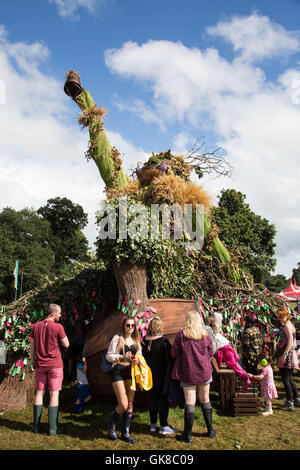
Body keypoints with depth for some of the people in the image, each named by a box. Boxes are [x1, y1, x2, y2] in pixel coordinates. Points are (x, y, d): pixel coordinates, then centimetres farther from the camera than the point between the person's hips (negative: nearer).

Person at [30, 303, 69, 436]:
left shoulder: (36, 326, 4)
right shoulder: (58, 327, -12)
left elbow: (32, 346, 9)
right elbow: (66, 345, -5)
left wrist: (33, 361, 17)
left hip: (40, 365, 5)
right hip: (55, 364, -5)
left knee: (39, 392, 12)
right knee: (54, 394, 1)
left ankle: (36, 426, 16)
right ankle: (52, 428, 3)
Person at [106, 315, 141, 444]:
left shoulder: (136, 340, 11)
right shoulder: (117, 338, -3)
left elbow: (140, 355, 19)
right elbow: (108, 356, -5)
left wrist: (137, 360, -4)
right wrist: (122, 356, -19)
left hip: (131, 372, 5)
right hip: (118, 372, -5)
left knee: (130, 404, 6)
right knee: (123, 405, -10)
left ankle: (125, 432, 19)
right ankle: (112, 424, 19)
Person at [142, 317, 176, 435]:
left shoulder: (144, 341, -3)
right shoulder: (163, 341, -18)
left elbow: (143, 356, 6)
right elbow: (171, 355, -10)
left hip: (150, 374, 5)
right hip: (162, 374, -5)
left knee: (153, 398, 14)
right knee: (163, 398, 3)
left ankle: (153, 424, 23)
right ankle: (163, 426, 6)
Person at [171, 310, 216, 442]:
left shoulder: (181, 334, -11)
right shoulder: (205, 334, -3)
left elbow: (174, 353, -7)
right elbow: (211, 352, 6)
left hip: (188, 373, -3)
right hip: (204, 371, 3)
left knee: (190, 403, 2)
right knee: (205, 400, 16)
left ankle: (187, 435, 8)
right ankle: (210, 430, 24)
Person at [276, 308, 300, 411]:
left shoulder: (287, 325, -12)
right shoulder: (290, 324, 17)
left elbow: (290, 341, -22)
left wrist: (284, 354, -25)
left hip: (287, 354, -10)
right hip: (290, 353, 10)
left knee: (285, 379, -7)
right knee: (289, 379, 16)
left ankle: (289, 404, -5)